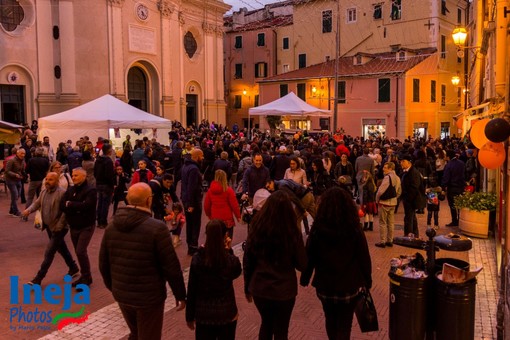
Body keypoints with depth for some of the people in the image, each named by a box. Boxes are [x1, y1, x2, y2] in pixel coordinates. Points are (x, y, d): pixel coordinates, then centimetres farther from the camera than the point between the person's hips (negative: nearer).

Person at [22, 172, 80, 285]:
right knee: (62, 249, 21)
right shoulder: (44, 192, 6)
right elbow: (37, 203, 7)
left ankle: (38, 279, 2)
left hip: (58, 228, -8)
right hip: (49, 227, 8)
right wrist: (29, 210, -14)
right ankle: (73, 268, 38)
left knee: (49, 253, -5)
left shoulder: (62, 193, -20)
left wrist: (59, 226, -23)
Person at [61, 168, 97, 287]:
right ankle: (84, 276, 27)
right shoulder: (70, 190, 6)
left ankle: (87, 277, 2)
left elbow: (85, 205, -27)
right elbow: (62, 205, -6)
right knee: (79, 252, 13)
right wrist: (77, 209, -20)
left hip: (86, 227, -6)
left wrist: (70, 204, -14)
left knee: (80, 251, -13)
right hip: (73, 226, 7)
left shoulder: (91, 191, -13)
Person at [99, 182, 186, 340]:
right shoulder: (157, 228, -20)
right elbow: (171, 267, -17)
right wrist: (180, 295, -5)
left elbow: (104, 264, 7)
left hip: (121, 294, 6)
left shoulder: (112, 226, -2)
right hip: (149, 297, -6)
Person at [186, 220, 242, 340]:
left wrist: (189, 316, 5)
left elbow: (191, 290, -7)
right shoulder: (231, 260, -14)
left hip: (203, 315, 0)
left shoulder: (197, 259, -13)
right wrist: (229, 251, 2)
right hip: (227, 314, 0)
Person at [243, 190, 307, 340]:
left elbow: (247, 261, -3)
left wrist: (247, 287, 11)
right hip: (284, 290, -3)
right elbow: (302, 265, -8)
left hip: (259, 288, 3)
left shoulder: (256, 229, -12)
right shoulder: (293, 233, -19)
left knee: (266, 324, 27)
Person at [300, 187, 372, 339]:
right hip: (348, 286, -2)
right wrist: (367, 281, 8)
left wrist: (304, 279, 12)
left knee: (330, 321, 25)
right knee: (344, 325, 12)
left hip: (324, 286, 2)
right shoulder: (355, 231, -14)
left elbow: (309, 258, -3)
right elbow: (364, 259, -7)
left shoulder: (317, 231, -12)